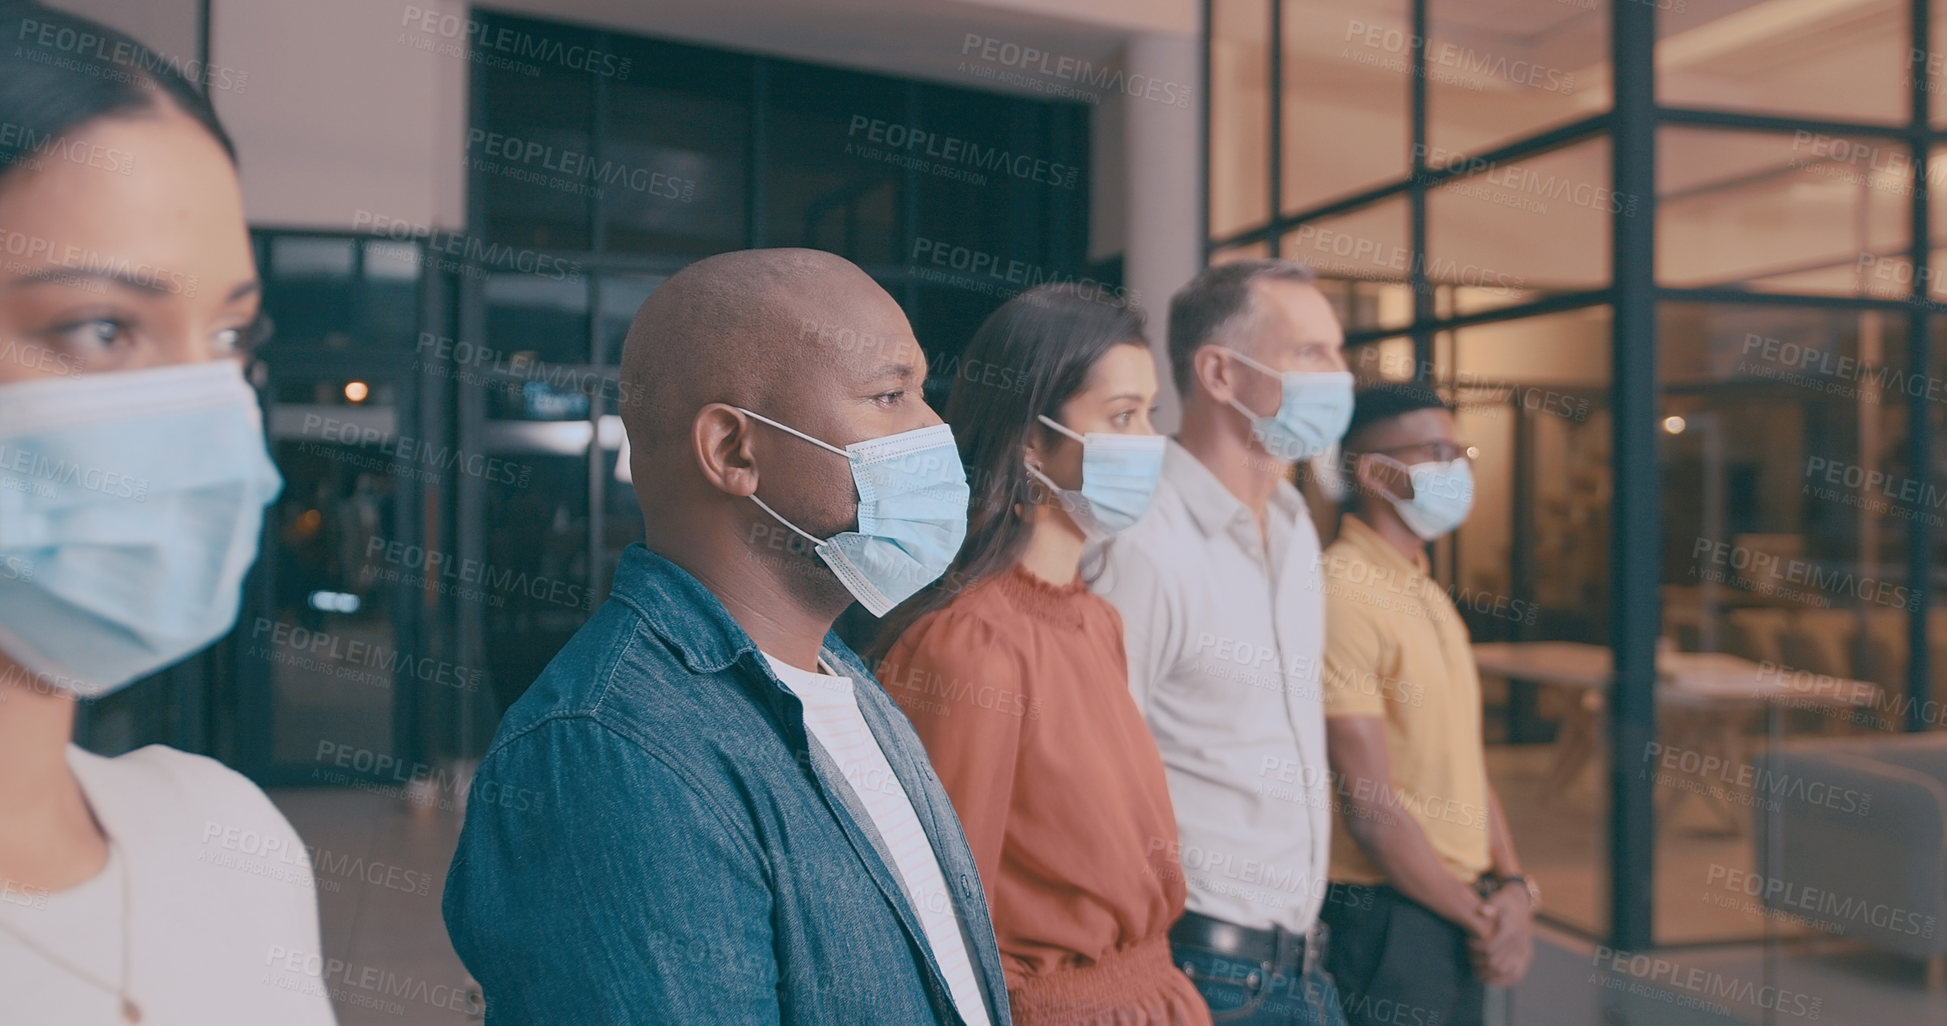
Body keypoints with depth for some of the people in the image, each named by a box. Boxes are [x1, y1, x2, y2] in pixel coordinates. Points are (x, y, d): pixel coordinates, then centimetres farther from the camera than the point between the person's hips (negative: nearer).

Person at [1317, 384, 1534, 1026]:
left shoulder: (1430, 598, 12)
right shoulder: (1343, 593, -17)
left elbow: (1466, 765, 13)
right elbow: (1373, 810, -19)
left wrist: (1511, 888, -1)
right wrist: (1481, 916, -9)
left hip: (1463, 914, 8)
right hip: (1387, 919, -8)